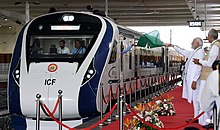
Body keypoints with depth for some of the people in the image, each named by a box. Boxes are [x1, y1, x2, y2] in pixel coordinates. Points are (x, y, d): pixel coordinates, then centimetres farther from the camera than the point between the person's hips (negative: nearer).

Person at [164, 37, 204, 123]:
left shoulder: (200, 52, -12)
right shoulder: (193, 52, 16)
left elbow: (199, 67, -19)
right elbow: (183, 52, 34)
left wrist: (194, 81, -23)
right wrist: (172, 46, 36)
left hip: (194, 79, -9)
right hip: (189, 79, 9)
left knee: (195, 99, -5)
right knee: (194, 99, 11)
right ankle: (196, 117, 16)